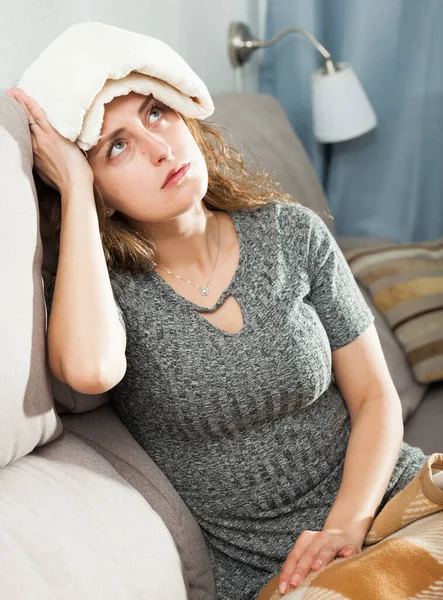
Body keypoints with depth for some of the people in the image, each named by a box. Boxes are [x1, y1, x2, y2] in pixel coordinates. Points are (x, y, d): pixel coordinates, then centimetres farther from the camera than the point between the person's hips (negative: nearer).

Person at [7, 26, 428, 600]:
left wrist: (346, 526, -14)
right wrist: (74, 186, -20)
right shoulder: (104, 285, -7)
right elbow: (90, 369, -32)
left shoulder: (292, 233, 0)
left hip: (389, 498, 5)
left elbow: (374, 395, 2)